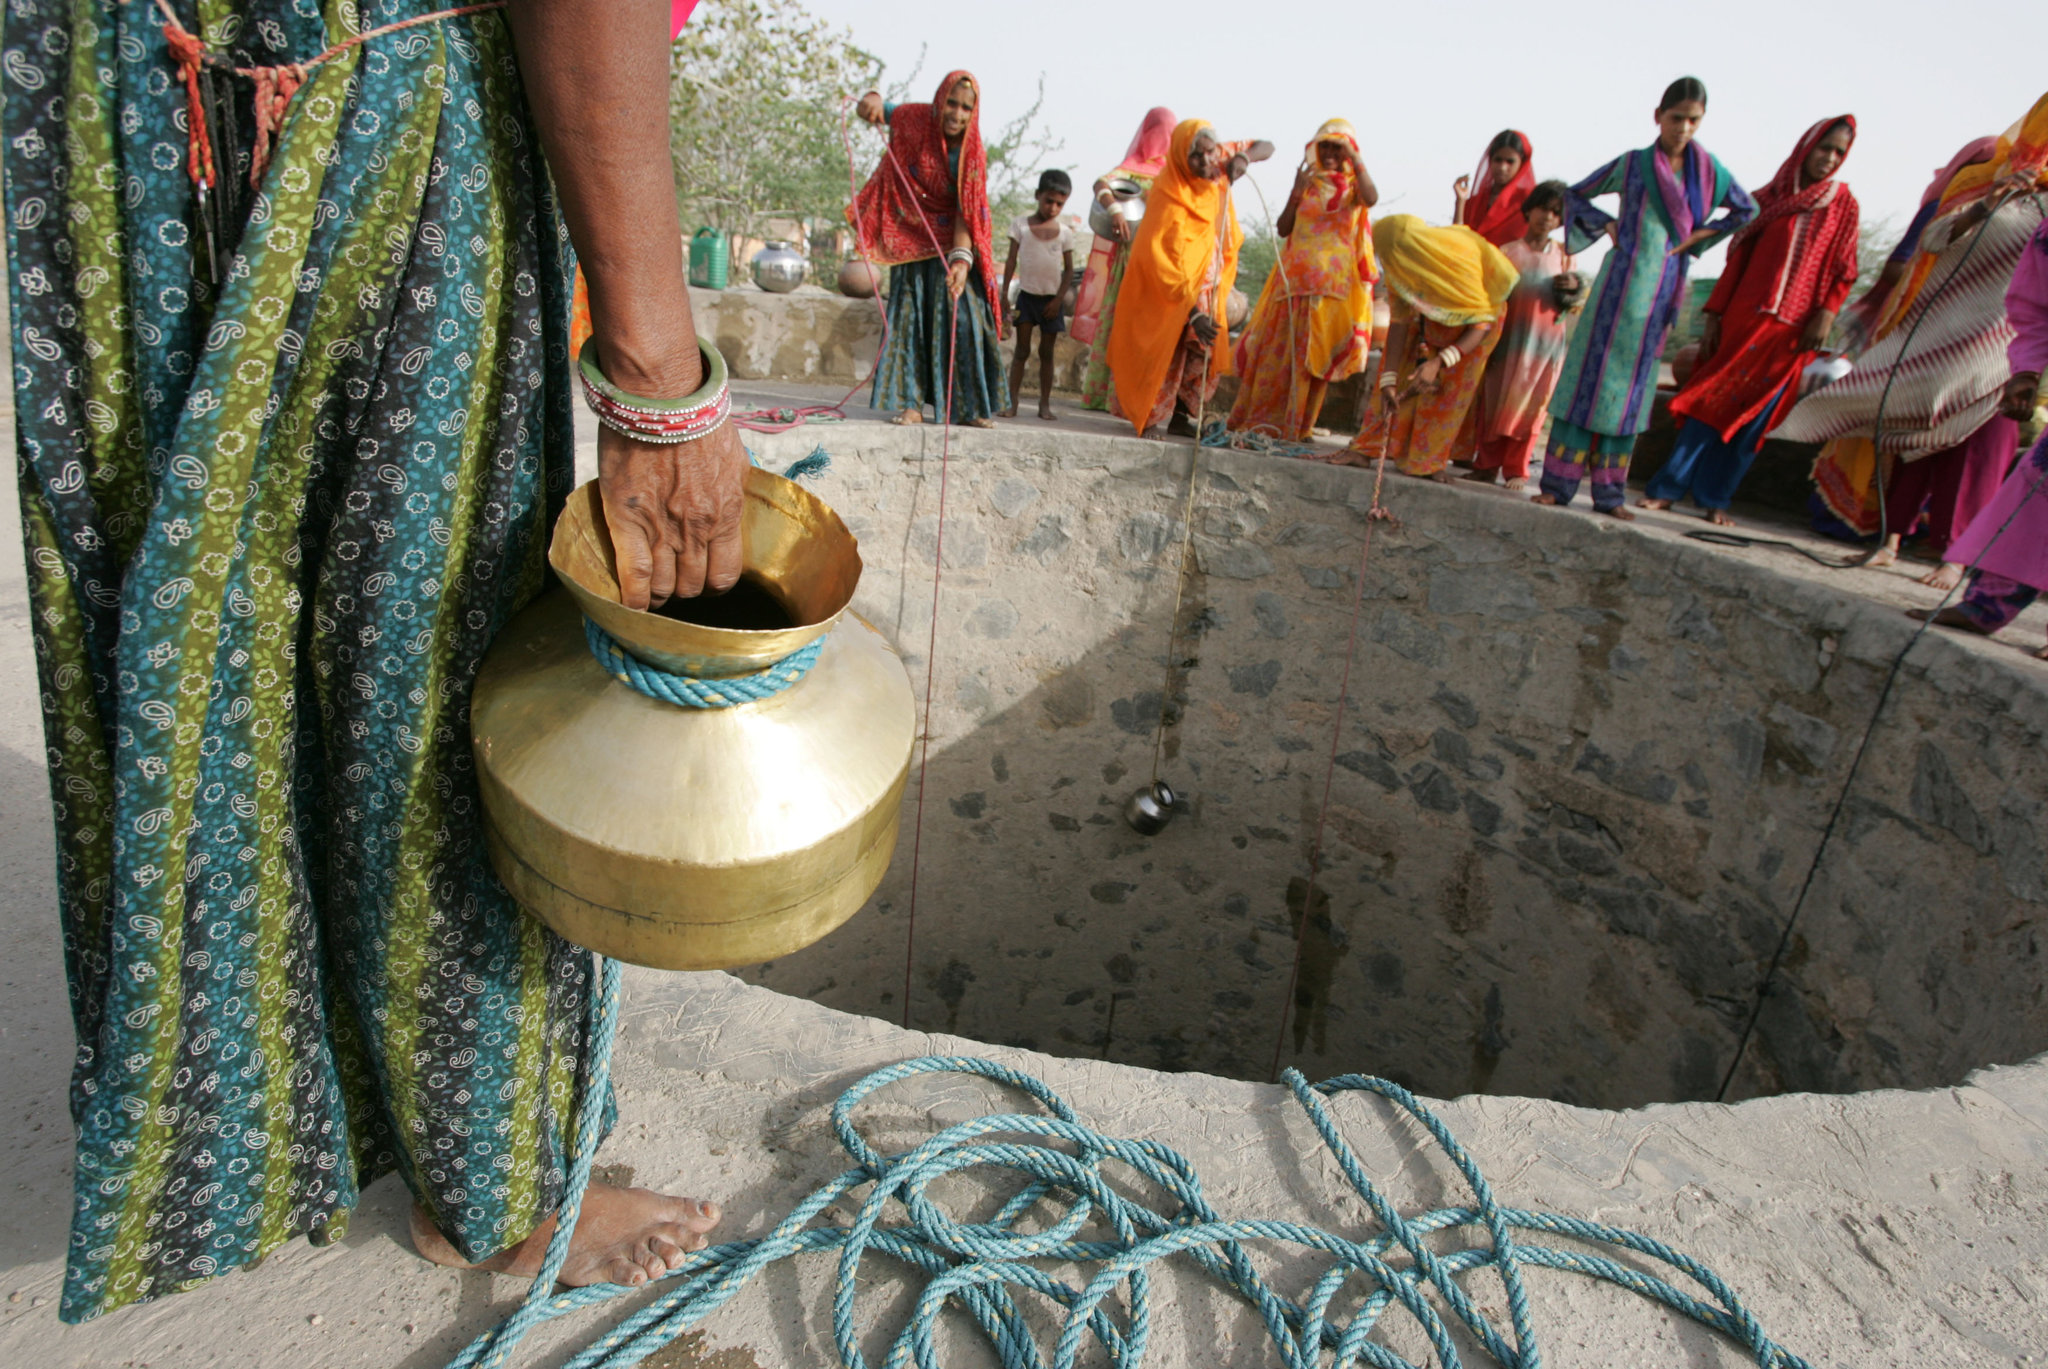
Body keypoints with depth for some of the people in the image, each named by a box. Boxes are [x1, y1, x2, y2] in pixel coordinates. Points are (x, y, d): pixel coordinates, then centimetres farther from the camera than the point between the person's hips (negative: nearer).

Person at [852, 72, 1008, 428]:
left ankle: (970, 405, -2)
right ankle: (911, 403, -2)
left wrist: (961, 259, -37)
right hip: (912, 241, 1)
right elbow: (869, 110, 5)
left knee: (961, 315, -8)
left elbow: (966, 212, -21)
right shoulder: (914, 120, -8)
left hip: (953, 242, -1)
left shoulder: (972, 153, -13)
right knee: (910, 315, -3)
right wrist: (872, 100, -21)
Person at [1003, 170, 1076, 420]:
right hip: (1027, 295, -1)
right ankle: (1012, 402, -4)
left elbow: (1069, 269, 4)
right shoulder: (1021, 224, 1)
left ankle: (1045, 404, 9)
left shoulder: (1063, 231, 3)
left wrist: (1059, 299, -6)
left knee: (1047, 352, 5)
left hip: (1051, 299, 1)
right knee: (1022, 350, -4)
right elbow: (1011, 261, 1)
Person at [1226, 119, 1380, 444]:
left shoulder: (1352, 187, 6)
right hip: (1295, 278, 2)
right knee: (1277, 351, 2)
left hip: (1332, 283, -2)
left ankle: (1298, 427, 4)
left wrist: (1355, 158, -22)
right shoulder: (1308, 182, 14)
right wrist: (1295, 194, -5)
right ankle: (1259, 421, 8)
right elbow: (1283, 229, 8)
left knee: (1314, 354, -2)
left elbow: (1371, 198, -17)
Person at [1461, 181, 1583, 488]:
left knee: (1530, 407, 3)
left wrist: (1575, 287, -7)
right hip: (1511, 340, -1)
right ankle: (1487, 466, 11)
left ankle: (1516, 469, 10)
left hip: (1546, 343, 1)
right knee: (1496, 402, 1)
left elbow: (1571, 307, 13)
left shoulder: (1563, 257, 9)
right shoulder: (1508, 252, 3)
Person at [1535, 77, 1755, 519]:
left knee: (1632, 385, 4)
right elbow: (1576, 195, 13)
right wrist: (1609, 226, -1)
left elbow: (1747, 210, 20)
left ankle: (1610, 493, 6)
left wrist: (1700, 235, 6)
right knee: (1590, 376, -6)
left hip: (1663, 291, 3)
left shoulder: (1707, 170, 9)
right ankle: (1559, 484, -4)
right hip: (1621, 282, -3)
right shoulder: (1632, 163, 3)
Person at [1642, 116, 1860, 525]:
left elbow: (1842, 271, 6)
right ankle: (1668, 488, -2)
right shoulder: (1769, 198, 8)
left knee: (1753, 414, 0)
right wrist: (1715, 313, 1)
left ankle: (1715, 498, 5)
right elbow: (1738, 258, 7)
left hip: (1792, 329, 0)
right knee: (1711, 403, -5)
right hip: (1744, 318, 0)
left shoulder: (1843, 205, 8)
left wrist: (1826, 314, -9)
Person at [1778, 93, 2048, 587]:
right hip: (1945, 331, 1)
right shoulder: (1988, 184, 12)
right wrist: (1983, 207, -14)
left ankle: (1954, 555, -4)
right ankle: (1892, 537, 6)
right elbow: (1933, 239, -1)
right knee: (1919, 429, 0)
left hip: (2005, 343, -1)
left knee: (1982, 440, -5)